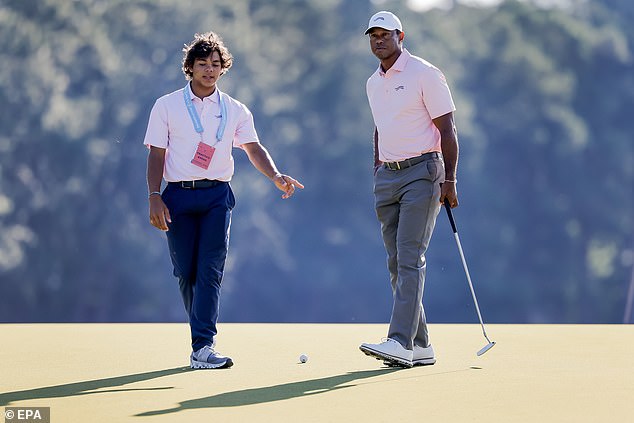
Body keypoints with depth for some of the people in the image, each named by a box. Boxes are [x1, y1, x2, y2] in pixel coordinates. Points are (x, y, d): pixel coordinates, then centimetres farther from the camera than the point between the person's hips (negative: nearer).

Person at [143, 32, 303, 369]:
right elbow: (156, 155, 4)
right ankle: (202, 336, 17)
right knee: (185, 272, 0)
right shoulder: (166, 106, 6)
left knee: (210, 270, -11)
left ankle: (202, 348, -16)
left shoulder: (235, 110, 10)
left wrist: (275, 176, -12)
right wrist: (154, 197, -6)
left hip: (217, 195, 0)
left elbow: (253, 148, 7)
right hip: (178, 196, 0)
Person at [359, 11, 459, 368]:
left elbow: (447, 129, -9)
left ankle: (401, 342, -21)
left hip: (422, 172, -7)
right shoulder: (373, 83, 15)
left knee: (410, 258, -15)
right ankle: (421, 346, 10)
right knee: (397, 262, 5)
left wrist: (449, 180, -15)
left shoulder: (424, 74, -6)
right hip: (387, 176, 7)